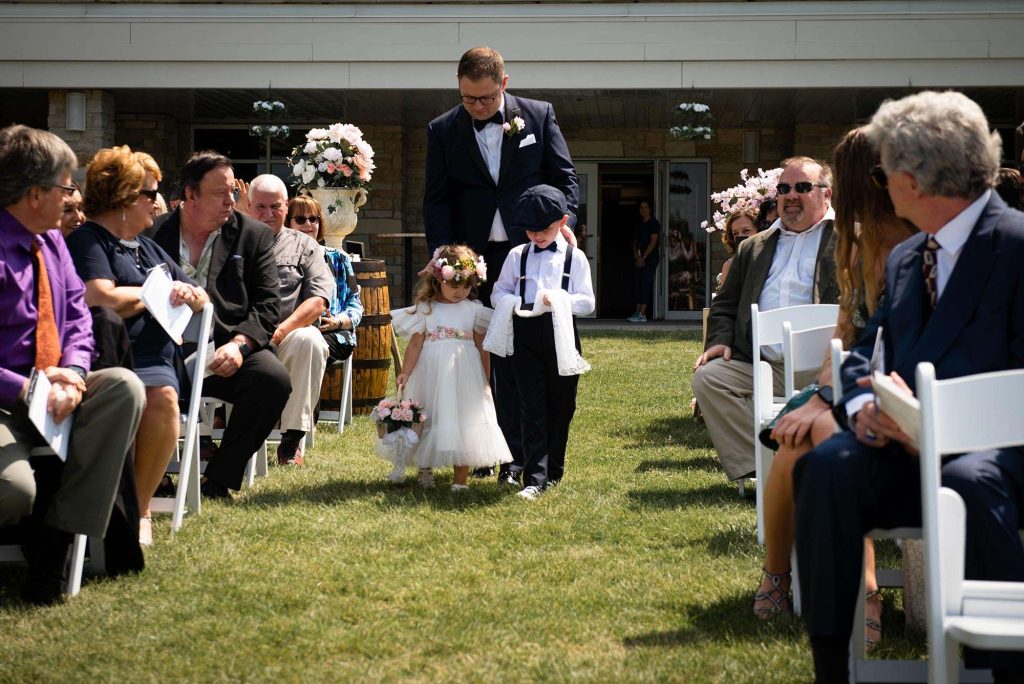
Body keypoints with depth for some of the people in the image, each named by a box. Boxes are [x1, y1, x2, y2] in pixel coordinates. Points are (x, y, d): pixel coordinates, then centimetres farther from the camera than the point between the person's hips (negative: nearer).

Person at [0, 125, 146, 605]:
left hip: (52, 396, 8)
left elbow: (78, 317, 8)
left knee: (124, 387, -21)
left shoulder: (52, 243, 9)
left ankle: (56, 538, -18)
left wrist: (72, 374, -11)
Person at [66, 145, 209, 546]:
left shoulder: (148, 248, 30)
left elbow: (200, 299, 32)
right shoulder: (87, 241, 5)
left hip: (153, 361, 6)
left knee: (162, 396, -32)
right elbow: (102, 299, -12)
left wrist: (188, 294, 6)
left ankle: (140, 509, -21)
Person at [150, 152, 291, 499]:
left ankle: (220, 477, -11)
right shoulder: (154, 233, 11)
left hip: (228, 350, 1)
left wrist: (239, 344, -15)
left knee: (274, 378, -29)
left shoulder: (253, 234, 11)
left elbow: (268, 304, 3)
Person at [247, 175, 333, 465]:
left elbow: (318, 299, 3)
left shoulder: (304, 245, 17)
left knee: (310, 341, -34)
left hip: (286, 339, 1)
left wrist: (283, 329, -14)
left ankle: (292, 440, -24)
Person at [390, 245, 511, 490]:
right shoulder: (425, 309, -1)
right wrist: (405, 372, -12)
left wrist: (485, 380, 8)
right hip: (432, 373, 0)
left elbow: (482, 348, 6)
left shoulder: (474, 309, 2)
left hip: (464, 375, 1)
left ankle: (461, 479, 6)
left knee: (463, 422, 0)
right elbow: (415, 344, -2)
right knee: (430, 420, 7)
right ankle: (425, 469, 26)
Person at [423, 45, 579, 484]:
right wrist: (442, 252, -11)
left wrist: (564, 221, -12)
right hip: (471, 258, 1)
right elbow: (436, 199, 3)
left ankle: (518, 455, 1)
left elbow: (565, 177, 5)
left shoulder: (539, 116, 3)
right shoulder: (443, 131, 5)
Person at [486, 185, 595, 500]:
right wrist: (514, 303, -12)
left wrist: (558, 300, -18)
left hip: (561, 337, 0)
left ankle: (553, 470, 24)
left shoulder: (575, 257, 3)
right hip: (526, 336, 0)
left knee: (560, 406, 8)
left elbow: (587, 302, -1)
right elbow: (499, 293, 10)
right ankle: (534, 478, -8)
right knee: (532, 408, -5)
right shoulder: (517, 256, 8)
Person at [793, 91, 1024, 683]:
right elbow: (865, 354, 18)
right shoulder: (904, 259, 16)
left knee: (969, 480, -38)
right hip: (914, 442, 6)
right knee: (827, 467, -22)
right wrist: (863, 406, -6)